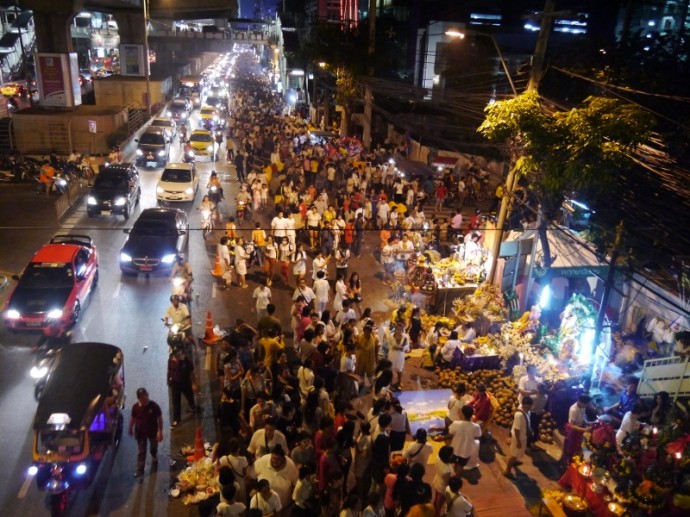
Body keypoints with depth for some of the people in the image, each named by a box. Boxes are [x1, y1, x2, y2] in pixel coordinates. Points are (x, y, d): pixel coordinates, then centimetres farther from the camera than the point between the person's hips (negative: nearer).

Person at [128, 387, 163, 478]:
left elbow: (159, 418, -15)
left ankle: (154, 458, 54)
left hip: (153, 431, 0)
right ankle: (140, 470, 17)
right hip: (140, 432, 1)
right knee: (141, 452, 7)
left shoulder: (154, 406, -22)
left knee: (153, 448, 23)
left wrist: (160, 431, -16)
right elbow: (133, 418, -1)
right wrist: (130, 429, 9)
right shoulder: (135, 407, -16)